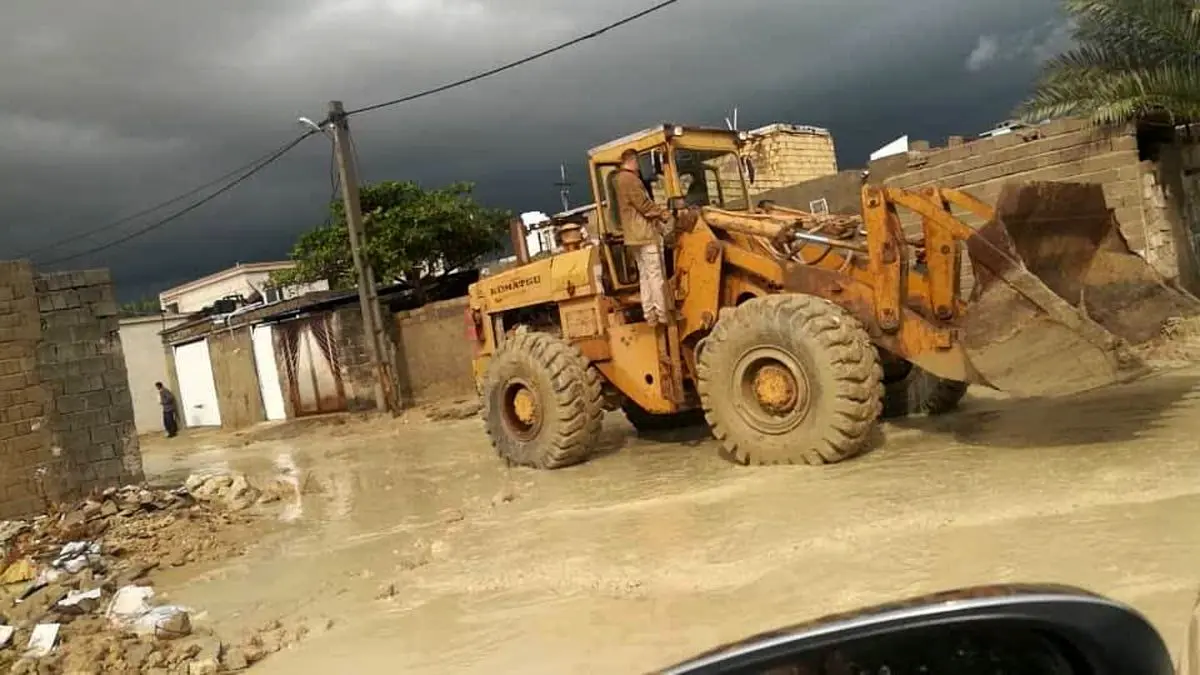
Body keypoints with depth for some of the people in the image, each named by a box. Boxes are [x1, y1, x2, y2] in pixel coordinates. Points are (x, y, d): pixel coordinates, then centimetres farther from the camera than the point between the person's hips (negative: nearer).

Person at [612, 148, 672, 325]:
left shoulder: (619, 180, 18)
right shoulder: (630, 179, -14)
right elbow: (644, 205, -16)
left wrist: (657, 217, 16)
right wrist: (664, 215, -3)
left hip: (634, 234, 10)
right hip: (644, 232, -10)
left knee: (645, 274, 11)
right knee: (656, 274, -7)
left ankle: (649, 314, 11)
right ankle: (662, 314, -6)